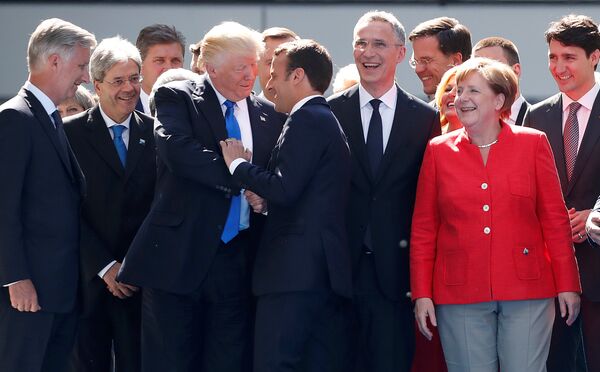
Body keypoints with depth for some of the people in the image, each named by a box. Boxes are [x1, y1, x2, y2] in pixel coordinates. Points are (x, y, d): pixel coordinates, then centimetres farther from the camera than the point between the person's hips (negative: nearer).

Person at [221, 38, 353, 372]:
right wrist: (262, 199, 14)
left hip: (296, 270, -10)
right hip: (329, 271, 10)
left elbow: (284, 188, -16)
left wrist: (238, 164, -3)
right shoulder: (329, 121, 23)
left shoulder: (307, 120, -7)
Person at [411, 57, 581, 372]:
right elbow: (423, 229, 8)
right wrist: (422, 294, 2)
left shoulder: (533, 143, 5)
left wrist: (567, 284, 1)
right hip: (460, 293, 1)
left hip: (526, 288, -1)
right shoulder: (438, 151, 7)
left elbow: (554, 218, 5)